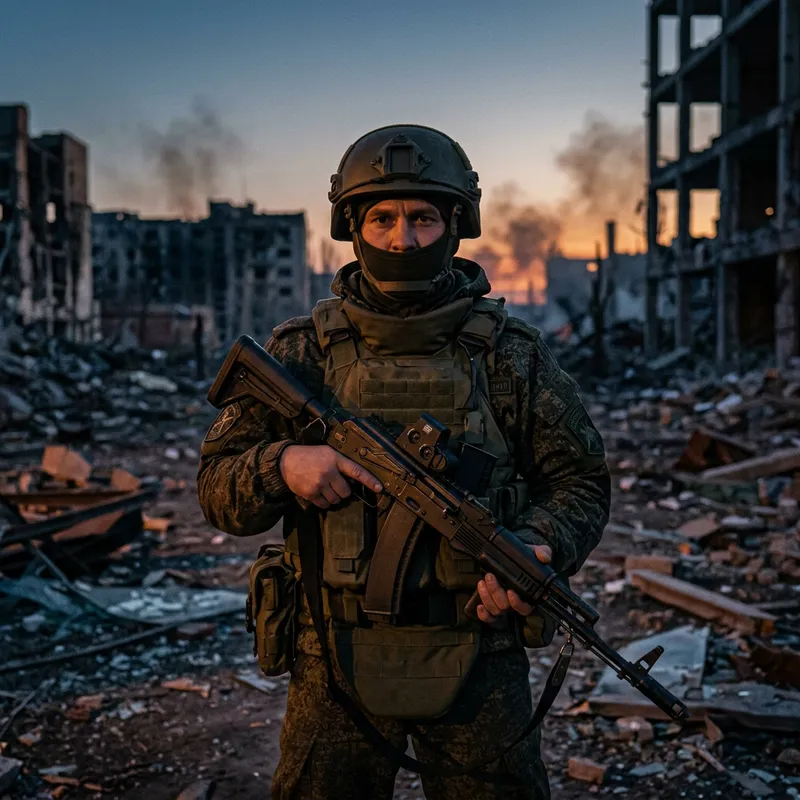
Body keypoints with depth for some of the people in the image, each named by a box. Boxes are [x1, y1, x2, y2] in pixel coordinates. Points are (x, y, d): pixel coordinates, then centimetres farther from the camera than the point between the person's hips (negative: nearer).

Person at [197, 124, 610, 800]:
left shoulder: (510, 353, 0)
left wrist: (539, 552, -15)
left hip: (477, 661, 0)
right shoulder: (300, 352, 1)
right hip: (337, 664, 1)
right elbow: (218, 488, 4)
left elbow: (580, 481, 5)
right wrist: (281, 464, -18)